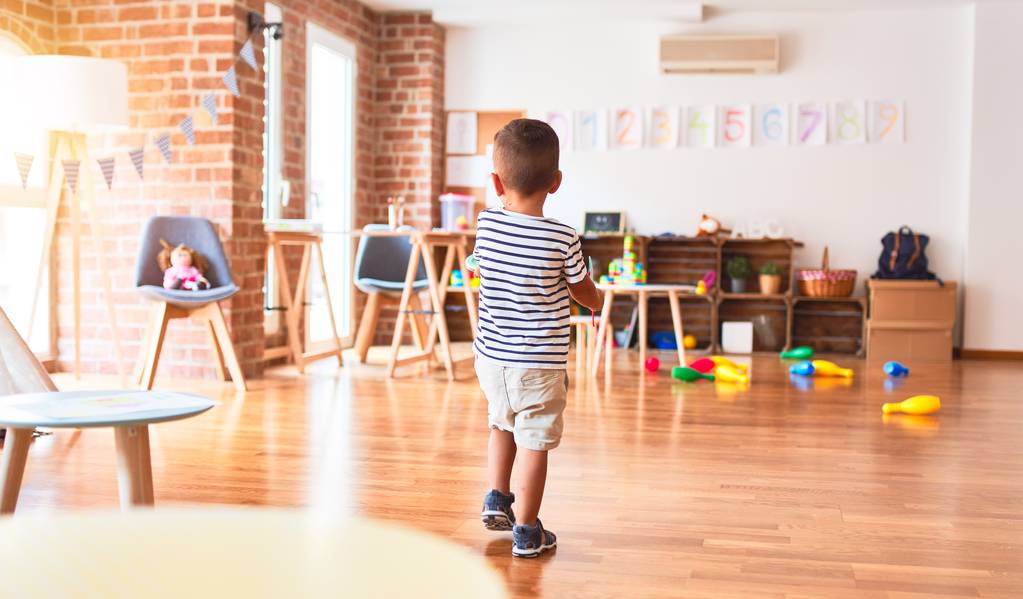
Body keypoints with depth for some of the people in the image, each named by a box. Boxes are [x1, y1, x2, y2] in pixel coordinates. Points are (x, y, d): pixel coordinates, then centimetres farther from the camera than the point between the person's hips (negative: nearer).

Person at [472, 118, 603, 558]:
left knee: (502, 424, 27)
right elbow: (586, 294, 1)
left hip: (491, 355, 4)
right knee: (534, 441, 5)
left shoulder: (486, 225, -5)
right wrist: (598, 302, 25)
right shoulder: (562, 238, -14)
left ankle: (497, 497, 25)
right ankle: (527, 532, 13)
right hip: (540, 361, -4)